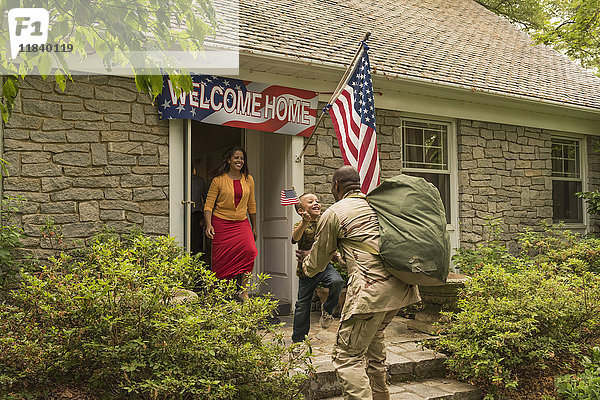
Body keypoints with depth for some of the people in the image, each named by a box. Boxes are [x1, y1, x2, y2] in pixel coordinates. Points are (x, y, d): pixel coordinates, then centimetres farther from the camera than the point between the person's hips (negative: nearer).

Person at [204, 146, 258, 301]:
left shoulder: (248, 179, 11)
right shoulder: (218, 180, 0)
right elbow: (209, 204, -1)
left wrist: (254, 227, 21)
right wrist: (208, 225, -15)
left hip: (242, 223, 2)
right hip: (221, 223, -2)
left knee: (249, 250, -22)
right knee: (223, 258, -3)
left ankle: (243, 290, -12)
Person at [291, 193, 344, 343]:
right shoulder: (300, 225, -8)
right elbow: (295, 238, -30)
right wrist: (304, 223, -46)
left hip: (324, 265, 2)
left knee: (337, 281, -29)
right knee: (302, 305, 5)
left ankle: (327, 309, -1)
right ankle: (298, 340, 25)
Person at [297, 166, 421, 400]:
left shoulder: (333, 214, 2)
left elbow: (317, 263, 13)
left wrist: (305, 262, 36)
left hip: (372, 288, -8)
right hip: (401, 286, 8)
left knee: (347, 356, -1)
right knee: (372, 339, 28)